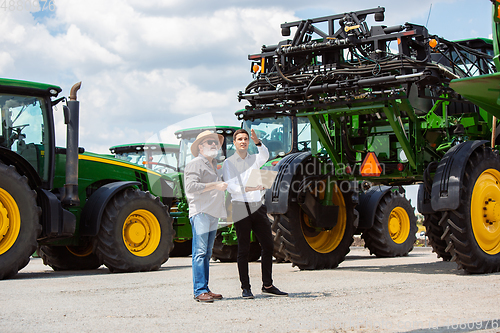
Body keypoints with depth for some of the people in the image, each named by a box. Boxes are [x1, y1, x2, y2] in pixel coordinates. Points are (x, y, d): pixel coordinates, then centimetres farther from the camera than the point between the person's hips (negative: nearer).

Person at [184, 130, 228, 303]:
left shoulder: (213, 164, 24)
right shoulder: (195, 164, -5)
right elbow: (191, 186, -18)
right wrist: (215, 185, -17)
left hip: (213, 214, 9)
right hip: (200, 212, -9)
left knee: (206, 253, 10)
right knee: (200, 252, -11)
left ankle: (205, 290, 12)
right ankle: (199, 291, -13)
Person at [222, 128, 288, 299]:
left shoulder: (255, 159, 16)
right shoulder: (228, 163, 4)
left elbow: (265, 155, -8)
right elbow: (230, 186, -8)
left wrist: (258, 142, -25)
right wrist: (247, 188, -24)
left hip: (257, 206, 4)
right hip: (240, 207, -4)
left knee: (268, 245, 4)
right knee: (243, 249, -2)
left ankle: (267, 285, 13)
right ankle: (246, 288, 5)